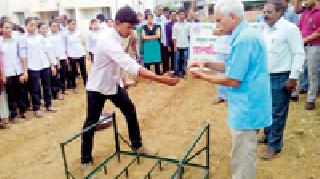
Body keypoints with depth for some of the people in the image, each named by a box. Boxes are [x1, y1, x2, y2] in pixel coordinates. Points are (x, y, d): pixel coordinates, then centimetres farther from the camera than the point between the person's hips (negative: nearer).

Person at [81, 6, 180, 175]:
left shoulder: (114, 36, -3)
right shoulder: (108, 40, -33)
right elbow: (130, 65, -43)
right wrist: (161, 79, -48)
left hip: (113, 84, 8)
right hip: (97, 87, -8)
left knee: (130, 112, 11)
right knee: (91, 122, 4)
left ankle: (137, 145, 28)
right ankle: (86, 160, 20)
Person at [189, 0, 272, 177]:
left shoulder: (243, 40, -22)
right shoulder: (248, 33, 10)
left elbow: (233, 80, -21)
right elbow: (234, 66, 17)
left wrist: (203, 76, -10)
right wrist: (206, 64, 7)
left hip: (246, 107, -10)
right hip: (248, 105, 10)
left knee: (243, 157, 6)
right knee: (242, 153, 23)